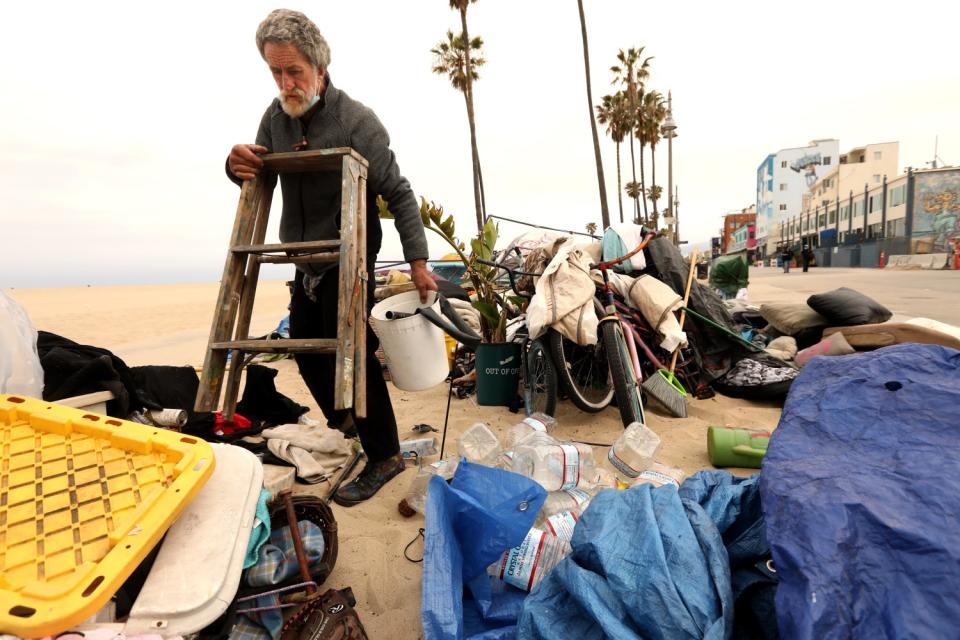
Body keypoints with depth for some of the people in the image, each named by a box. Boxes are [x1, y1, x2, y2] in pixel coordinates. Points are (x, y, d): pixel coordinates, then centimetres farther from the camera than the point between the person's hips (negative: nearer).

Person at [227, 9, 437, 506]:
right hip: (305, 262, 8)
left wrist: (417, 261, -19)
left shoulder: (356, 121, -15)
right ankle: (342, 428, 40)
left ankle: (384, 457, 10)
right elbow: (259, 180, 14)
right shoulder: (276, 117, 3)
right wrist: (238, 166, -11)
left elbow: (399, 194, -14)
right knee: (306, 350, 17)